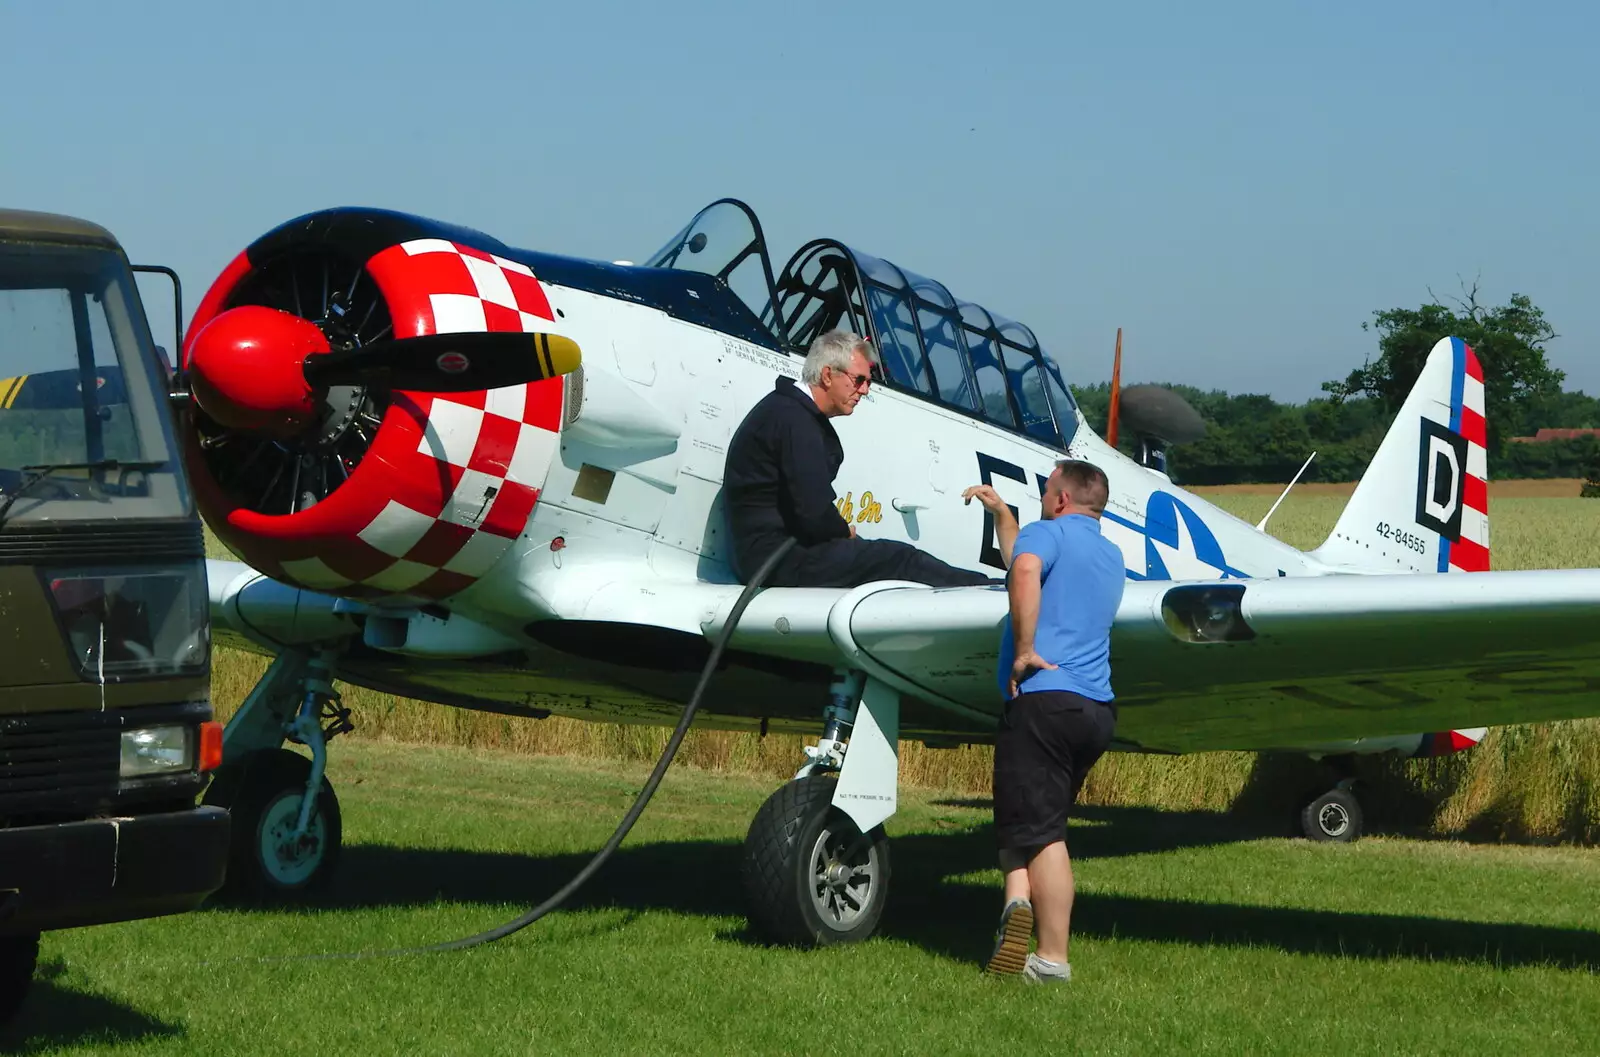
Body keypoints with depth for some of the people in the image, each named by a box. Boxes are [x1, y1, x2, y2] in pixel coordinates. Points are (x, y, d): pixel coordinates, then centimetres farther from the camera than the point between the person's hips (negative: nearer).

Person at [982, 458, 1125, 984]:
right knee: (1043, 824, 15)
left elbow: (1025, 571, -26)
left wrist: (1024, 650, -21)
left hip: (1046, 697, -7)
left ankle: (1053, 960, -18)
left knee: (1038, 829, -7)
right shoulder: (1112, 555, 25)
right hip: (1098, 707, 8)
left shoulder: (1047, 532, 0)